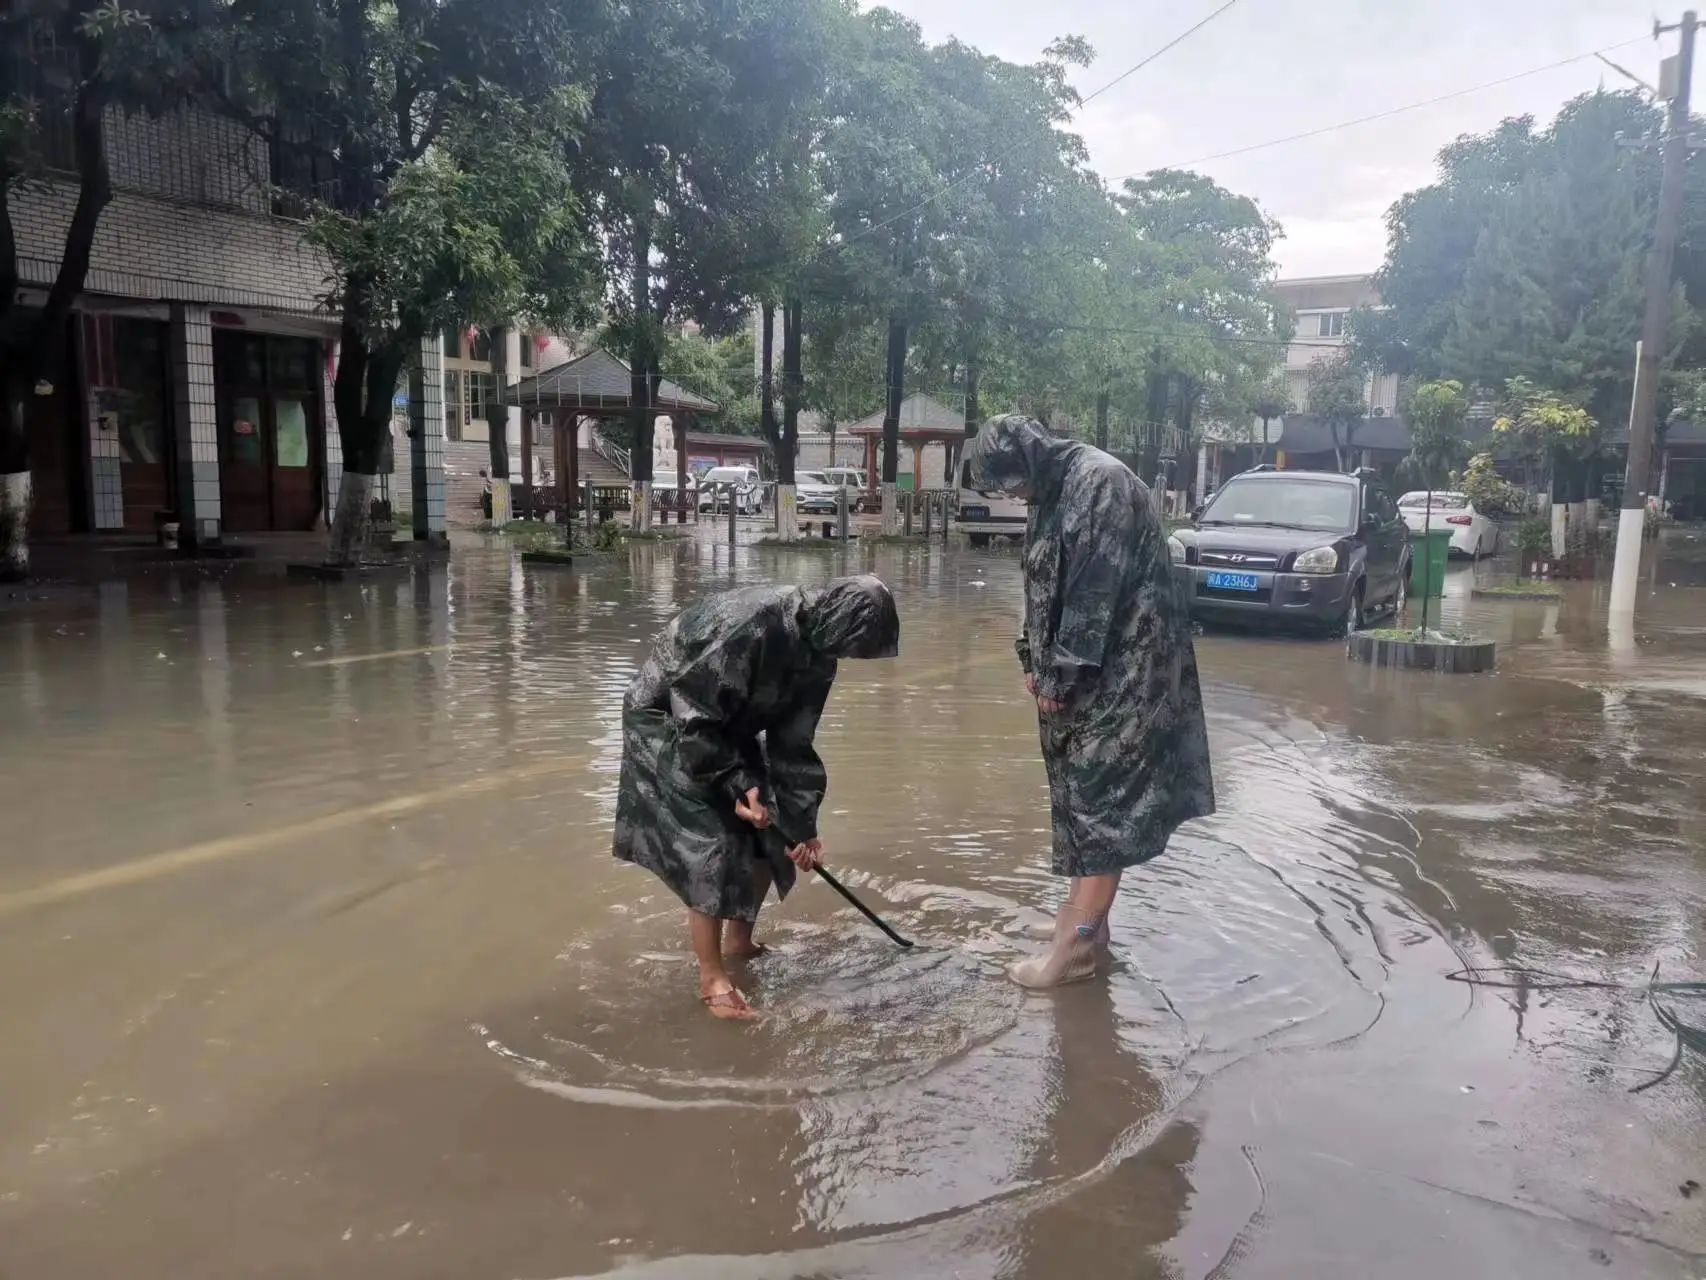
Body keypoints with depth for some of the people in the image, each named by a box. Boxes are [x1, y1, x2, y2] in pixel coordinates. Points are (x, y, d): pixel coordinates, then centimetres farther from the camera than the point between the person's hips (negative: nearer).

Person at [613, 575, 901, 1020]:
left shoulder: (816, 650, -9)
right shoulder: (747, 625, -36)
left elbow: (793, 742, -2)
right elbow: (694, 720, -30)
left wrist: (802, 823, -3)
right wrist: (739, 784, -26)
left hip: (727, 728, 8)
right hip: (667, 724, -8)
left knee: (771, 832, 6)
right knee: (711, 848, -13)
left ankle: (739, 940, 25)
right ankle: (712, 978, 1)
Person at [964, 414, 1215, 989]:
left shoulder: (1100, 483, -18)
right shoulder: (1055, 491, 12)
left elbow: (1095, 594, -22)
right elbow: (1048, 587, 17)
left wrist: (1059, 677, -18)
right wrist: (1036, 664, 8)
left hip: (1120, 665, -9)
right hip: (1085, 667, 10)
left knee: (1102, 792, -5)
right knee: (1081, 786, 14)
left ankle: (1078, 942, 1)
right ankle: (1085, 909, 26)